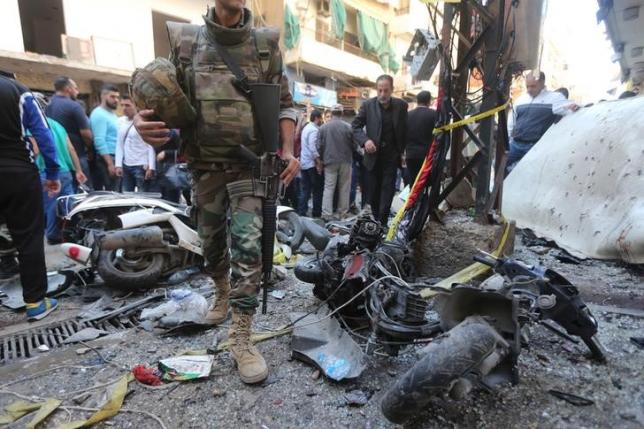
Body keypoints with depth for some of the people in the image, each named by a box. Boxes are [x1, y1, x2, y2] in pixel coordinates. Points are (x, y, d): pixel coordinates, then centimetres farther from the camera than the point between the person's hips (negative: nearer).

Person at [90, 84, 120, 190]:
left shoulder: (113, 114, 19)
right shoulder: (99, 114, -11)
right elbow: (99, 141, -20)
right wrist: (110, 163, -24)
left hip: (116, 158, 9)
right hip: (106, 159, -9)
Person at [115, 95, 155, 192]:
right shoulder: (121, 121, 9)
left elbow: (151, 146, -10)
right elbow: (119, 145, 12)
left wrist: (151, 167, -15)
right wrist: (118, 165, 6)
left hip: (142, 166, -6)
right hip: (126, 166, 6)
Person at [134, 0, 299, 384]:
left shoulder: (266, 45, 5)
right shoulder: (185, 41, 6)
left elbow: (284, 104, 5)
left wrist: (288, 151, -10)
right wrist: (144, 119, -16)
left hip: (250, 165, -2)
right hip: (205, 167, 3)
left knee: (248, 247, -14)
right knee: (212, 244, 15)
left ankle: (241, 338, -3)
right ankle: (223, 293, 43)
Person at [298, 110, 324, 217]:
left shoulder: (306, 128, 16)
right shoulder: (314, 130, -13)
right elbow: (313, 148, -22)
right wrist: (318, 162, -20)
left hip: (304, 163, 9)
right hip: (312, 164, -9)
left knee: (305, 190, 9)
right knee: (317, 190, 1)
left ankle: (301, 212, 8)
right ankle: (316, 213, 6)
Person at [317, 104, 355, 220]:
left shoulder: (323, 127, -2)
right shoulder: (348, 127, -6)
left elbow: (319, 146, 0)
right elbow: (353, 145, 0)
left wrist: (322, 159, 14)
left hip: (330, 161, 1)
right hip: (345, 161, 0)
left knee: (328, 188, 3)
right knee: (344, 188, 9)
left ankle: (326, 214, -2)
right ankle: (342, 213, 14)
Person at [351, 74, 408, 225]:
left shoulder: (401, 105, -1)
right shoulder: (367, 105, -3)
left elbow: (405, 130, 7)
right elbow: (355, 126, 1)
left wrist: (403, 152, 2)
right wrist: (365, 140, -15)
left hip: (391, 156, 0)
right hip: (373, 155, 1)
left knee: (387, 190, -4)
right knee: (372, 192, 8)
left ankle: (382, 223, 1)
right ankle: (375, 220, 25)